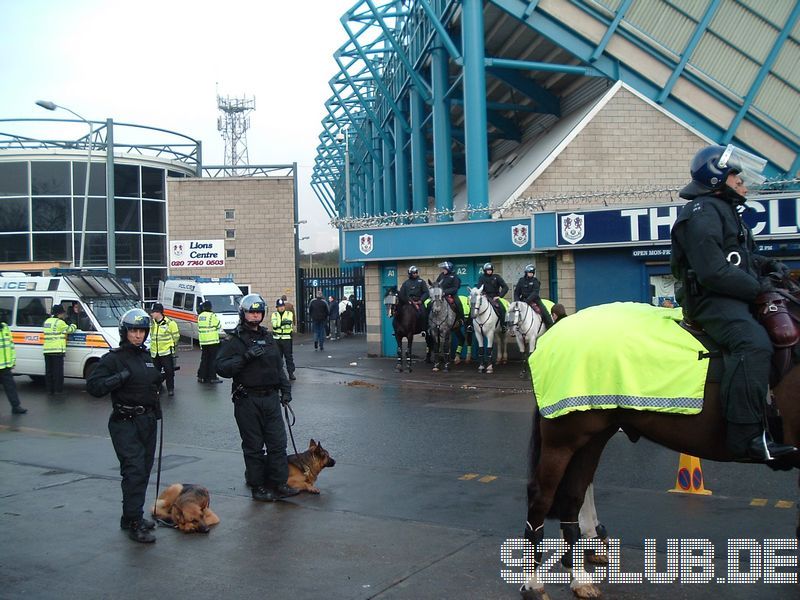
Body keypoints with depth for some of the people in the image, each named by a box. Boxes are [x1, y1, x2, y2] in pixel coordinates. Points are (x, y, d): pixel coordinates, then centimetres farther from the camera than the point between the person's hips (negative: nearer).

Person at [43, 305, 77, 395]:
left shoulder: (47, 321, 16)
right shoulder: (60, 322, -9)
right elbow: (69, 329, 1)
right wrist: (74, 326, 23)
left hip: (47, 350, 8)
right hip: (57, 350, -8)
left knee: (49, 371, 9)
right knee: (58, 371, -4)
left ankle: (50, 390, 12)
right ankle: (58, 390, -2)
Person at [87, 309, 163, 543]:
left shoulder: (148, 357, 15)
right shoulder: (113, 359, -7)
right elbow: (93, 386, -17)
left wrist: (162, 377, 12)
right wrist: (119, 378, -26)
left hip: (148, 420, 8)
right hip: (125, 422, -7)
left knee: (144, 470, 12)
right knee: (134, 471, -14)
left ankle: (131, 517, 24)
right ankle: (134, 524, -10)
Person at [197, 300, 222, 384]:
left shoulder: (200, 316, 10)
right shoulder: (213, 316, -12)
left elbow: (199, 328, 13)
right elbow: (218, 326, -5)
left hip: (202, 341, 6)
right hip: (213, 341, -6)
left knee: (204, 359, 13)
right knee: (213, 360, -1)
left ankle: (201, 376, 14)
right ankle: (212, 377, -1)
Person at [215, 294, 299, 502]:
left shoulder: (268, 338, 15)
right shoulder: (234, 340, -5)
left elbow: (278, 366, 23)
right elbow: (221, 367, -15)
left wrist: (285, 389, 14)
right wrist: (245, 357, -24)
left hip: (271, 397, 6)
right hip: (247, 401, -5)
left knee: (278, 442, 5)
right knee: (254, 446, 3)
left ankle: (279, 483, 14)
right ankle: (257, 486, 13)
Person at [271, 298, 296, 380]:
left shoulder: (289, 314, 5)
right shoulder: (274, 315, 8)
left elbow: (289, 324, -11)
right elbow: (274, 324, -10)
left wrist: (279, 325, -16)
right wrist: (283, 323, -20)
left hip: (287, 338, -1)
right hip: (277, 339, 1)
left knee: (289, 356, -1)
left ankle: (291, 373, 2)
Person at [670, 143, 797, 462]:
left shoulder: (725, 211, 25)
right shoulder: (702, 213, -10)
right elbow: (714, 272, -21)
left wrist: (769, 266, 15)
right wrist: (759, 287, -15)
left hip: (735, 298, 11)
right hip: (711, 300, -11)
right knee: (754, 344, -34)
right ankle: (747, 436, -38)